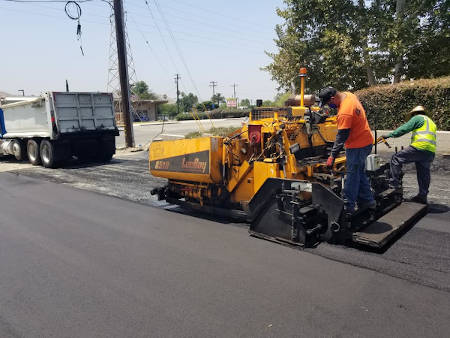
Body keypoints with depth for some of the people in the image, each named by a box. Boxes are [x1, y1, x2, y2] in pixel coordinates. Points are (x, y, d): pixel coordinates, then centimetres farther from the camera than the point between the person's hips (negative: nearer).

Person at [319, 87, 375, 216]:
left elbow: (341, 137, -25)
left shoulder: (344, 113, -28)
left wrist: (332, 156, -20)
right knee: (359, 173, 19)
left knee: (352, 175, -4)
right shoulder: (349, 94, 0)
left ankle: (348, 207, 4)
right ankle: (367, 201, 29)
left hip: (357, 145, -10)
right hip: (365, 141, 10)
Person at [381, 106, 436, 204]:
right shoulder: (431, 122, 34)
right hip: (431, 152, 9)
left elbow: (404, 128, -5)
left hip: (419, 148, -9)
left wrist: (389, 135, -4)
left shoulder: (418, 118, 8)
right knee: (424, 175, 13)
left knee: (396, 158, -2)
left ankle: (395, 184, -6)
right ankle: (422, 196, 19)